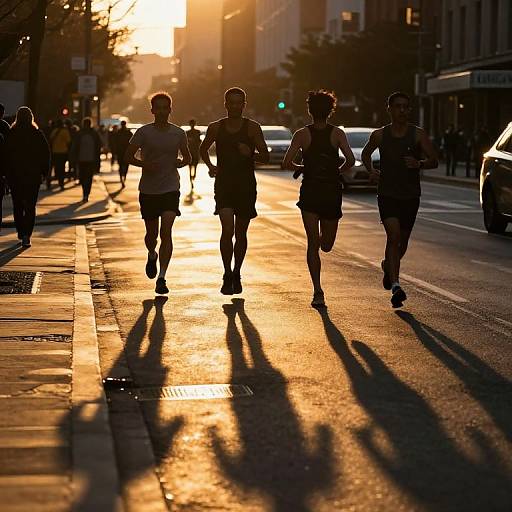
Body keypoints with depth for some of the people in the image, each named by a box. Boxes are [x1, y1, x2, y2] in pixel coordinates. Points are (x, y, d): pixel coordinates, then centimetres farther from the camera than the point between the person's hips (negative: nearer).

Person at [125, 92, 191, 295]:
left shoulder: (178, 133, 2)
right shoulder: (144, 132, -3)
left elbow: (187, 157, 16)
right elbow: (128, 156, 0)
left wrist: (181, 163, -6)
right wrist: (143, 164, -18)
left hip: (171, 189, 0)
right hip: (148, 190, 0)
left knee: (166, 232, -14)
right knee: (152, 233, 10)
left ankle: (161, 278, -14)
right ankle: (152, 255, 46)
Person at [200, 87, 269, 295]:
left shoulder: (252, 127, -1)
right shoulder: (215, 128, 4)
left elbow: (265, 157, -2)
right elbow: (203, 149, 22)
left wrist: (251, 154, -21)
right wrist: (210, 166, 7)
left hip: (246, 186, 0)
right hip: (223, 184, 0)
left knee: (240, 234, 8)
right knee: (227, 229, -16)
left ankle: (236, 275, 25)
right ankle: (227, 276, -5)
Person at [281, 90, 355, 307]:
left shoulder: (302, 134, -1)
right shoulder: (337, 133, -1)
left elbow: (286, 163, -7)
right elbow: (350, 160, -12)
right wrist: (338, 171, 8)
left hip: (310, 193, 0)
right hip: (332, 193, 0)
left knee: (313, 244, -2)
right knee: (326, 245, 20)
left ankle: (318, 291, -10)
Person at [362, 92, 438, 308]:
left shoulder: (418, 134, -2)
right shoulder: (379, 135, 2)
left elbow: (434, 161, -4)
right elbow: (365, 154, 20)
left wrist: (419, 164, -25)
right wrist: (371, 170, 1)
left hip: (411, 195, 1)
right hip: (387, 194, -1)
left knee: (402, 240, 12)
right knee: (393, 235, -19)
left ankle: (387, 265, 45)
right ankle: (395, 286, -24)